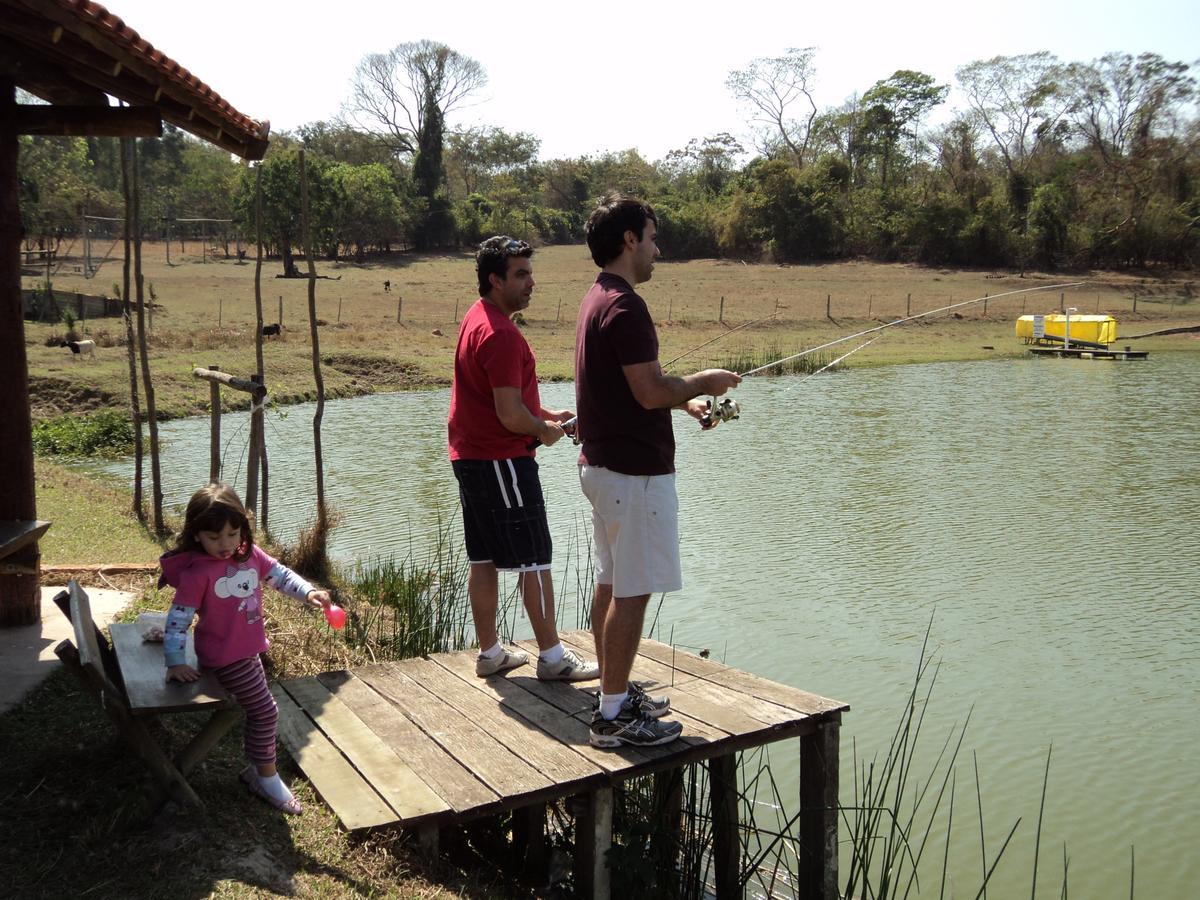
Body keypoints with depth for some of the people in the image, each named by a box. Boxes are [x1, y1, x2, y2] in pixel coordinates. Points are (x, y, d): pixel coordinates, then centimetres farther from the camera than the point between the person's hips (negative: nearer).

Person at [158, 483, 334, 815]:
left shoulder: (250, 554, -3)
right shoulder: (197, 572, -22)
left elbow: (279, 575, 2)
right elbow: (179, 616, -19)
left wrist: (308, 592, -15)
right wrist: (175, 661, -19)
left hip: (248, 648, 8)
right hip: (225, 656, -8)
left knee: (257, 710, 19)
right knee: (265, 710, -6)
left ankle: (257, 769, 36)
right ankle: (267, 778, 10)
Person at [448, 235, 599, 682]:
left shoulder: (478, 318, 13)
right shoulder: (501, 334, -20)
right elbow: (510, 415, -24)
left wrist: (546, 413, 12)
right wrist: (544, 430, -5)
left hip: (470, 457, 10)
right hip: (501, 461, -10)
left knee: (484, 560, 13)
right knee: (534, 561, -2)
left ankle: (489, 653, 22)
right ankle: (552, 657, 7)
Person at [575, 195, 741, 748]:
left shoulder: (598, 300, 14)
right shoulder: (624, 305, -18)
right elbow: (650, 392, -22)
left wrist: (685, 401, 13)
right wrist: (701, 382, -6)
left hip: (602, 464, 11)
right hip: (635, 471, -11)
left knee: (610, 585, 16)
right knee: (632, 592, -3)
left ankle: (614, 693, 27)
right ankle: (613, 717, 5)